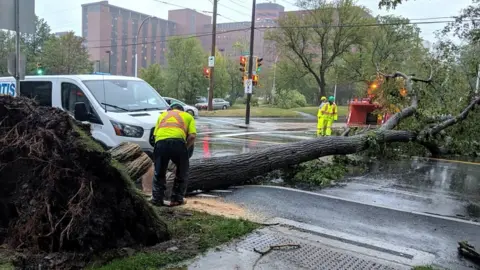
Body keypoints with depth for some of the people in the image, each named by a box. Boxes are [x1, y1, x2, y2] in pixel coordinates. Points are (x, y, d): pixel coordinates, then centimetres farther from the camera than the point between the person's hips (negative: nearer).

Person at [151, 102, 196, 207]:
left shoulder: (163, 115, 35)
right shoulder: (188, 116, 28)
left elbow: (155, 134, 21)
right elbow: (192, 136, 10)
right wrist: (185, 148, 22)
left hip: (160, 142, 2)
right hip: (178, 142, -1)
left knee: (159, 173, 21)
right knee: (182, 172, 21)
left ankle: (157, 199, 19)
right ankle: (177, 199, 21)